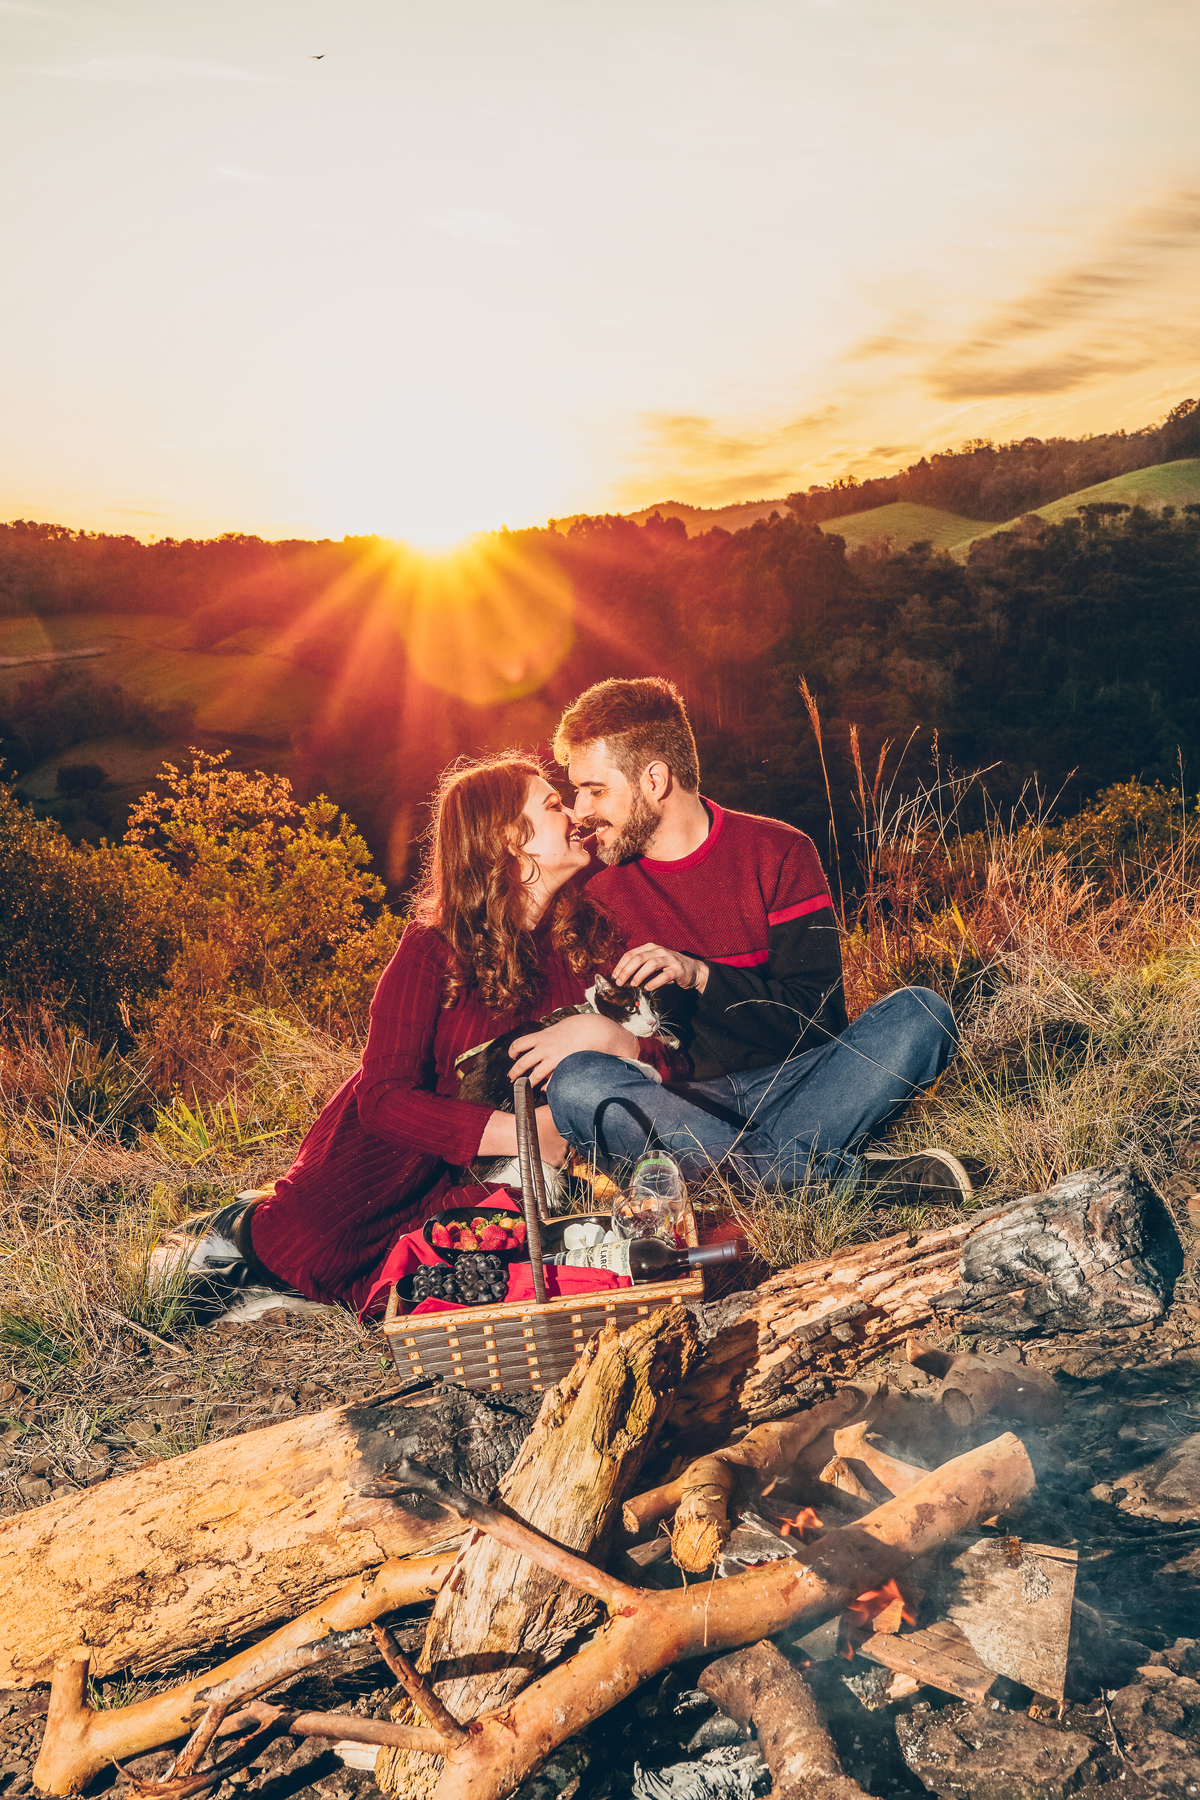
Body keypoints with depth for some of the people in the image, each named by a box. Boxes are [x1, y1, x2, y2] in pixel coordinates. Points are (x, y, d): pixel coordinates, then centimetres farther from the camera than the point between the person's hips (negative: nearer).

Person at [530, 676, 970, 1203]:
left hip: (794, 1087, -1)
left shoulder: (778, 853, -1)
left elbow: (817, 1017, -8)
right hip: (680, 1097, 1)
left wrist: (699, 976, -20)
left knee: (919, 1014, -23)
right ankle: (855, 1175, -34)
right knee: (574, 1086, -31)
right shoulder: (596, 883, 5)